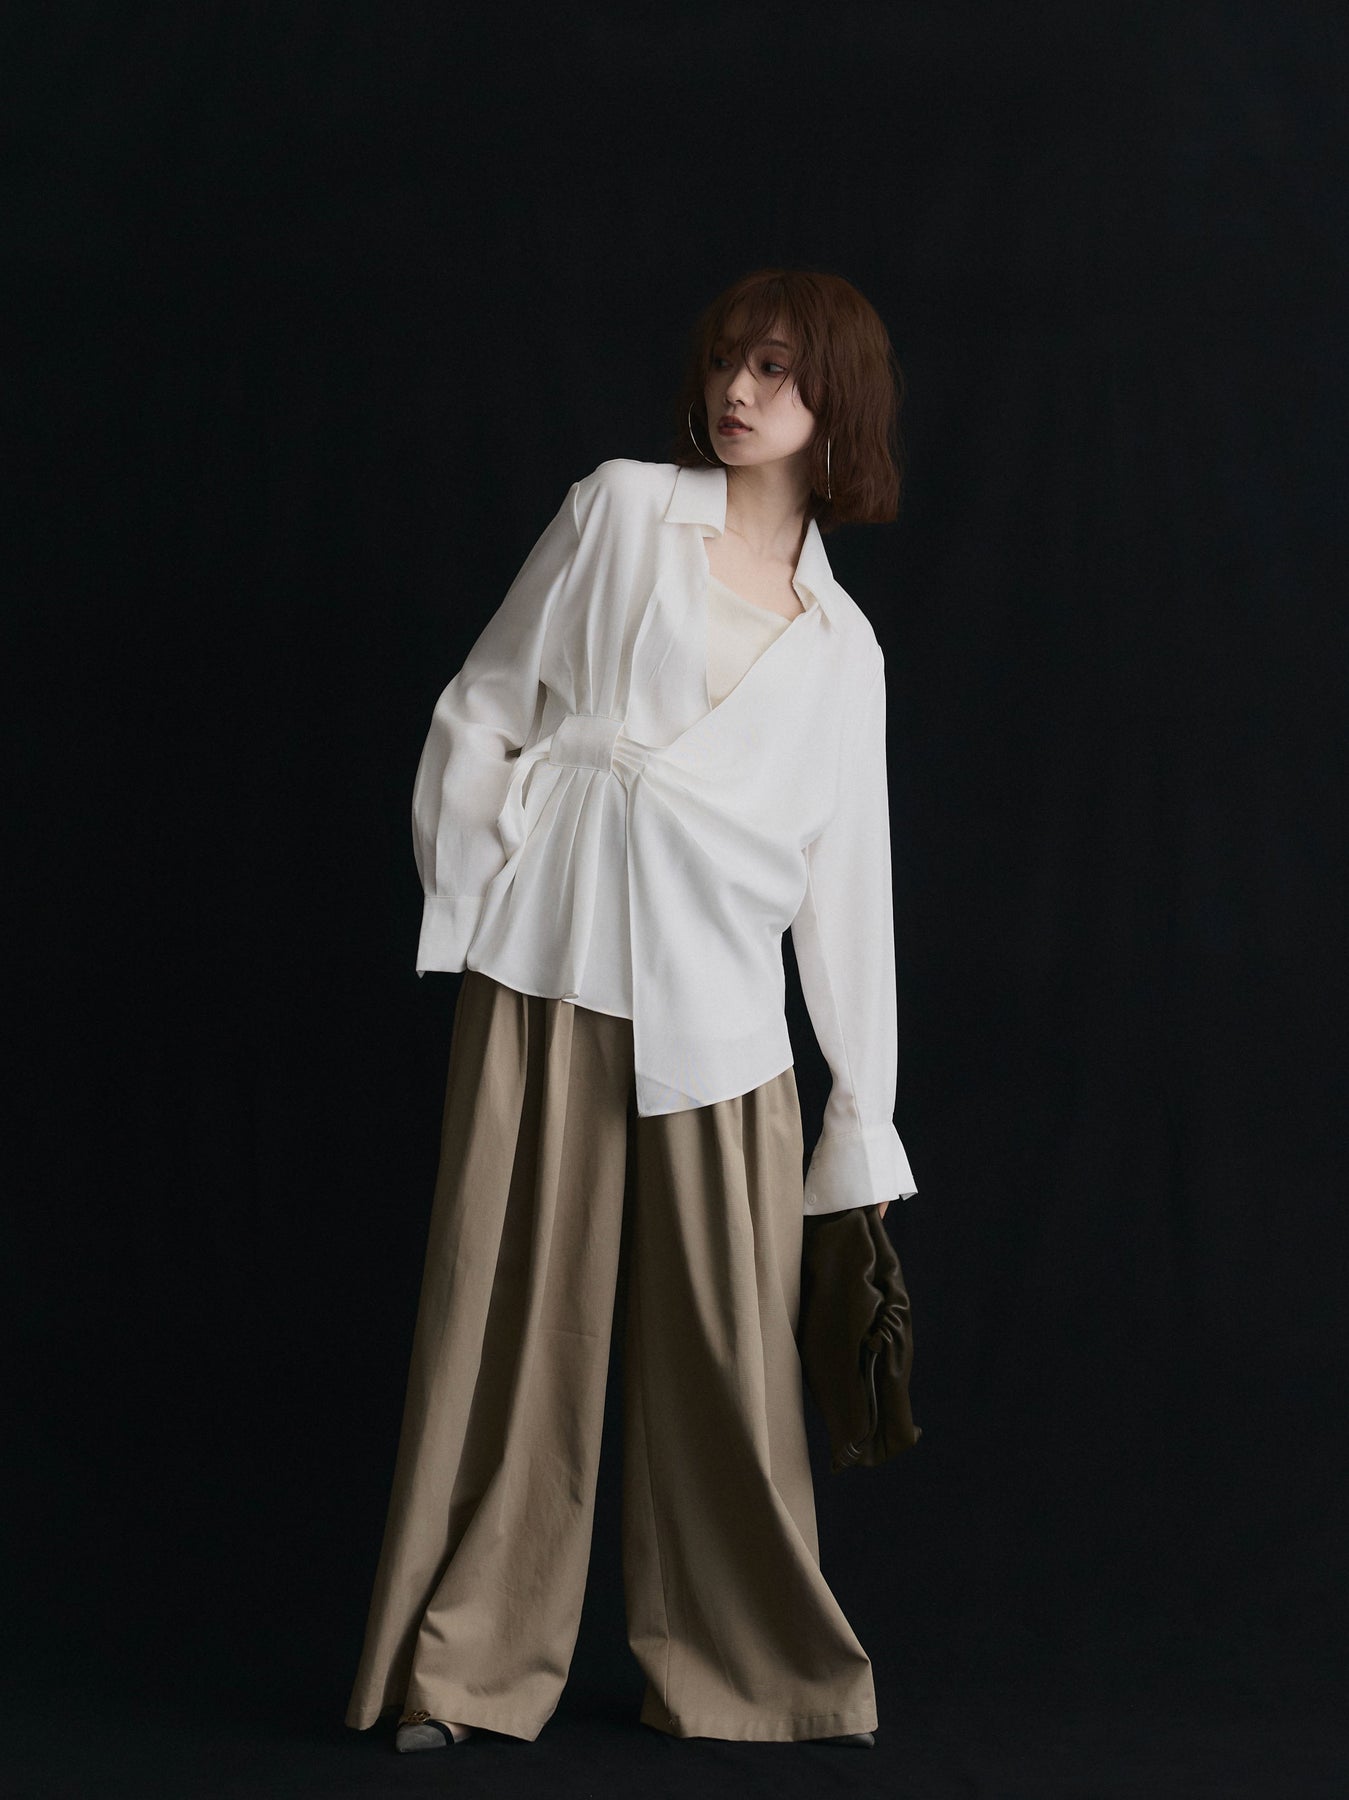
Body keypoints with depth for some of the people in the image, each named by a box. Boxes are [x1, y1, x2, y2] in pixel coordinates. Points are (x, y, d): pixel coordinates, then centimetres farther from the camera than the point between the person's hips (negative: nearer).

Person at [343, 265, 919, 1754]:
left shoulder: (844, 647, 16)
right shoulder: (621, 511, 10)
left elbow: (846, 890, 14)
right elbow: (481, 711, 9)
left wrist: (866, 1126, 10)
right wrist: (471, 897, -3)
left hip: (713, 1000, 2)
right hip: (545, 960, -2)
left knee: (727, 1339, 2)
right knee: (514, 1302, -1)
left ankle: (751, 1666, 17)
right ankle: (471, 1665, 10)